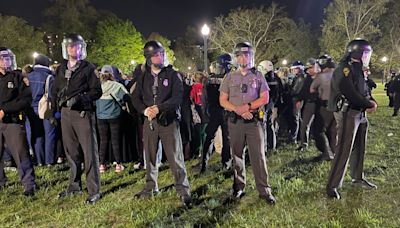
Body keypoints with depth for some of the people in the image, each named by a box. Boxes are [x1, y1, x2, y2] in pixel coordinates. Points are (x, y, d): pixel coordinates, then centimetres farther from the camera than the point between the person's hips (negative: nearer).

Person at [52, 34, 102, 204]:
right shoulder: (61, 69, 16)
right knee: (71, 152, 14)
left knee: (89, 152, -5)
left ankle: (94, 191, 1)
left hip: (83, 114, -6)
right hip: (65, 114, 6)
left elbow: (97, 91, -6)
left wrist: (79, 98, -19)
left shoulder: (88, 68, -1)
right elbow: (55, 91, 21)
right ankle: (75, 185, 28)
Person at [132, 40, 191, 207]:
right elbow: (136, 98, 5)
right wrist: (145, 110, -16)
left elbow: (177, 98, -11)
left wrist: (159, 108, -22)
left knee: (175, 157, -4)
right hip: (149, 121, 4)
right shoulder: (143, 77, 9)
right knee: (150, 156, 13)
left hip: (169, 120, -3)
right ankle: (150, 188, 29)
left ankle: (183, 190, 5)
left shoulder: (173, 74, -2)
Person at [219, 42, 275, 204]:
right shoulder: (230, 77, 7)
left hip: (254, 121, -1)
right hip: (235, 121, 2)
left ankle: (264, 190, 5)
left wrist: (247, 106, -14)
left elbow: (265, 98, -1)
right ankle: (239, 188, 22)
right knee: (237, 155, 10)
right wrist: (238, 110, -12)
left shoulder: (258, 76, 5)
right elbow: (222, 100, 3)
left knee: (258, 156, -3)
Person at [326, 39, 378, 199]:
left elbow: (364, 91, 19)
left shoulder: (358, 70, 16)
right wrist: (369, 104, -10)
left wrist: (371, 102, -2)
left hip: (360, 114, 10)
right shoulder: (345, 69, -14)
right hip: (347, 113, -9)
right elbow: (351, 94, -22)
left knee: (359, 148, 17)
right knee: (344, 150, -10)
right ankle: (332, 185, -4)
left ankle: (357, 178, 32)